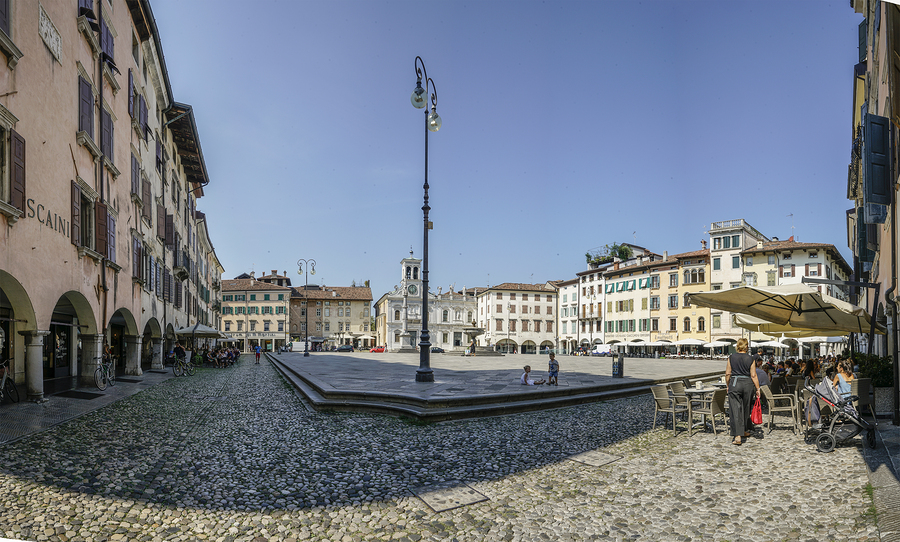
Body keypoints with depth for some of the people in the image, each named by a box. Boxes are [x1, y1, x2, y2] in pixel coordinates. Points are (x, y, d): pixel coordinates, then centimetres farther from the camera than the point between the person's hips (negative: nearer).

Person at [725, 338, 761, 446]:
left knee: (736, 410, -4)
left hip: (734, 384, -2)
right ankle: (744, 431, 33)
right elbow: (753, 376, -2)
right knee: (746, 408, 18)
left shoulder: (731, 358, -1)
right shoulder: (750, 359, -1)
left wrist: (728, 386, 13)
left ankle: (738, 436, -12)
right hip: (748, 384, 2)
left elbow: (727, 374, 0)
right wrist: (758, 388, 5)